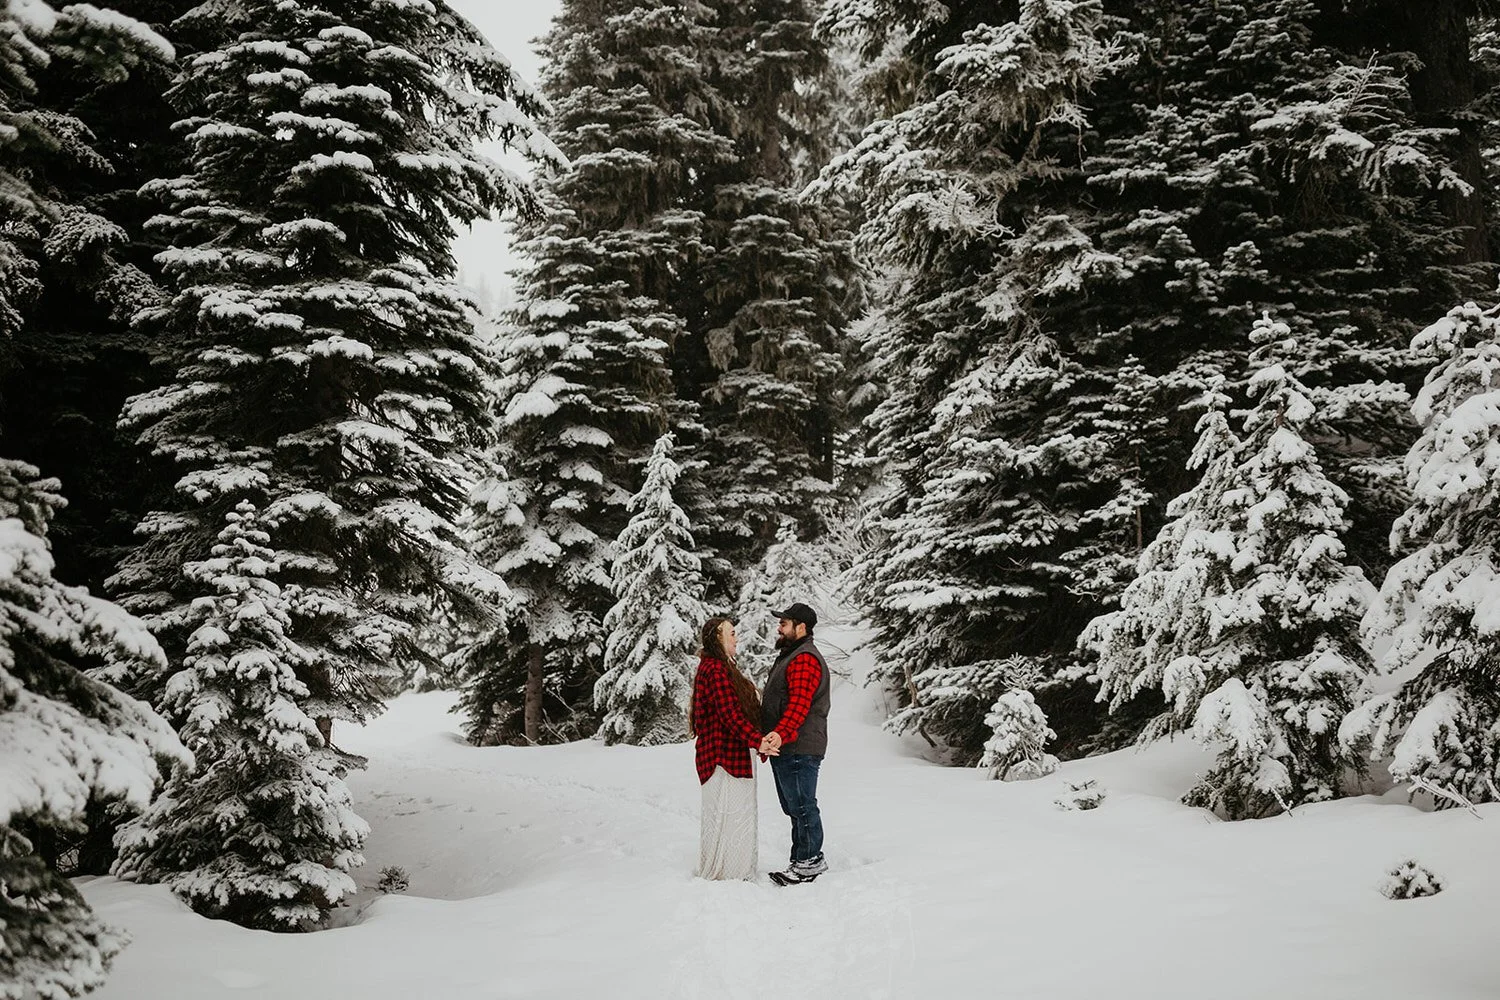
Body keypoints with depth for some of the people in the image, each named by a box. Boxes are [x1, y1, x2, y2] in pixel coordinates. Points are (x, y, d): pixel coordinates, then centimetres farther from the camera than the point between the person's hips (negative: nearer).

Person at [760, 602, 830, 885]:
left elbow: (799, 703, -26)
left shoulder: (804, 659, -14)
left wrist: (781, 733, -37)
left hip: (798, 749, -11)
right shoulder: (789, 657, 22)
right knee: (794, 806, 15)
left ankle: (809, 861, 1)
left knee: (801, 805, -5)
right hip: (785, 747, 11)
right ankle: (805, 860, 22)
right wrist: (772, 737, 27)